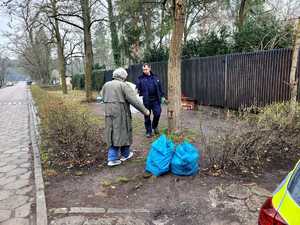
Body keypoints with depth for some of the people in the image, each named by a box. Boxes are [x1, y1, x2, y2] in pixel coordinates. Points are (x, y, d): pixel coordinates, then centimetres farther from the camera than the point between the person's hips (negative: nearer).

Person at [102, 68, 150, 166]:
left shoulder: (106, 85, 11)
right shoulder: (123, 85, -10)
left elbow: (104, 99, 16)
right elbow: (134, 100, -16)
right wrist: (144, 110, -12)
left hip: (109, 113, 6)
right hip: (121, 113, -6)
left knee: (112, 134, 11)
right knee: (123, 132, 10)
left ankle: (112, 158, 8)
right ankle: (125, 154, 27)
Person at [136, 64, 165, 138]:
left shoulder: (155, 77, 10)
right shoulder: (140, 78, 2)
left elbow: (160, 88, 16)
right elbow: (138, 88, -3)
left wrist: (162, 96, 15)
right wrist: (138, 90, -26)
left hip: (155, 99, 2)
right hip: (146, 100, -1)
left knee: (157, 113, -2)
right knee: (147, 117, 4)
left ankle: (155, 126, 27)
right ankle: (148, 131, 19)